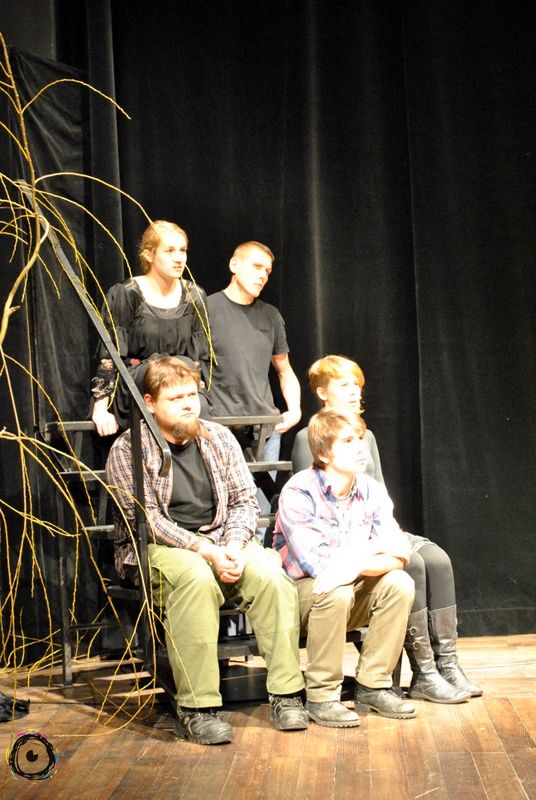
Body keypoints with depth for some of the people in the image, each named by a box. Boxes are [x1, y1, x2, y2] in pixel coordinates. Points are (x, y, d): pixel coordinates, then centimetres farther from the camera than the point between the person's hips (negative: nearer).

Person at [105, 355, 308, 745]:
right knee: (197, 577, -38)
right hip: (155, 549, -4)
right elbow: (145, 519, -13)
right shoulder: (128, 450, -6)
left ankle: (286, 694, -21)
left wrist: (234, 545, -14)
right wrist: (205, 550, -24)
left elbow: (246, 500, 7)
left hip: (221, 541, 4)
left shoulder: (219, 438, 9)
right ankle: (196, 709, -33)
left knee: (270, 571, -27)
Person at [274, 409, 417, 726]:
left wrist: (356, 562, -29)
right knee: (335, 592, -35)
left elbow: (400, 553, -12)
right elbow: (318, 564, -29)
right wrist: (371, 551, -18)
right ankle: (322, 696, -19)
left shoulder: (372, 491, -2)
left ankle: (373, 684, -6)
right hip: (300, 591, -5)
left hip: (355, 591, 5)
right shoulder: (298, 493, -19)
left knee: (399, 584, -19)